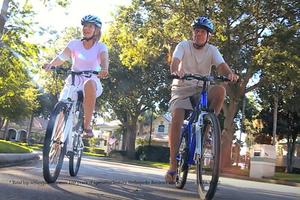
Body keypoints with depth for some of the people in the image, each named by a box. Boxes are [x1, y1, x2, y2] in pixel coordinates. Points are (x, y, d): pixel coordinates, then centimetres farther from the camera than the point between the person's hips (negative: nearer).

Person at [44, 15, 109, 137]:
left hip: (91, 81, -2)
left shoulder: (101, 47, 1)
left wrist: (104, 69, -43)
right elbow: (62, 57, -9)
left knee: (89, 84, -38)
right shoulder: (74, 44, 5)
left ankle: (87, 125, -28)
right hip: (73, 82, 2)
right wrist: (51, 64, -31)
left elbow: (104, 59, -20)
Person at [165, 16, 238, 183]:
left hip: (202, 90, 2)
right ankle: (173, 165, -17)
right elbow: (175, 60, -23)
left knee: (220, 90, -30)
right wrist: (176, 70, -48)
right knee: (177, 120, -24)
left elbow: (221, 65, -17)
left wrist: (230, 74, -41)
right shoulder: (183, 45, -4)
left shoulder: (212, 50, 1)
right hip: (182, 89, -1)